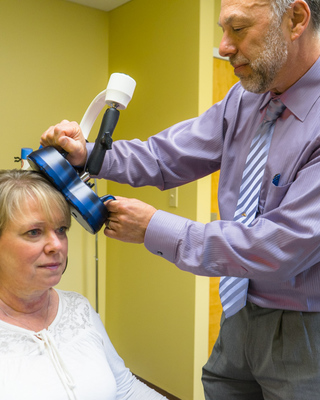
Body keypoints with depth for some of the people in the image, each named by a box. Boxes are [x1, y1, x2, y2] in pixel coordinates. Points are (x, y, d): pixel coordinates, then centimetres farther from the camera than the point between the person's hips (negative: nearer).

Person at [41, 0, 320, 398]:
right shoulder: (245, 97, -1)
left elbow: (280, 247, -28)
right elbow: (168, 154, 2)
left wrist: (155, 228, -22)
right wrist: (87, 154, -13)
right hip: (241, 314, 6)